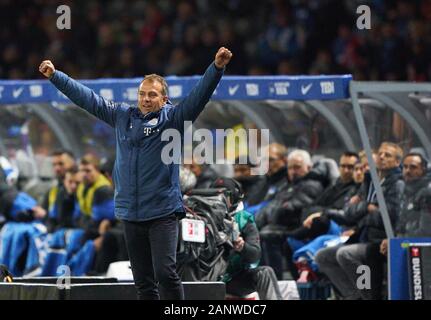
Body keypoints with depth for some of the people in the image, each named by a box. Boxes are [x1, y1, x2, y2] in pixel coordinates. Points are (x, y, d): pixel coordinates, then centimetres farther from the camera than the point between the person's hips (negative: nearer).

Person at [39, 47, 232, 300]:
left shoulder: (171, 118, 1)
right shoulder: (123, 116, 12)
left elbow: (199, 96, -11)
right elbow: (88, 98, 19)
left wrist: (217, 68, -25)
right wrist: (55, 76, 22)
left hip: (163, 212, -5)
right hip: (131, 213, 5)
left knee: (165, 273, -14)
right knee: (143, 282, 7)